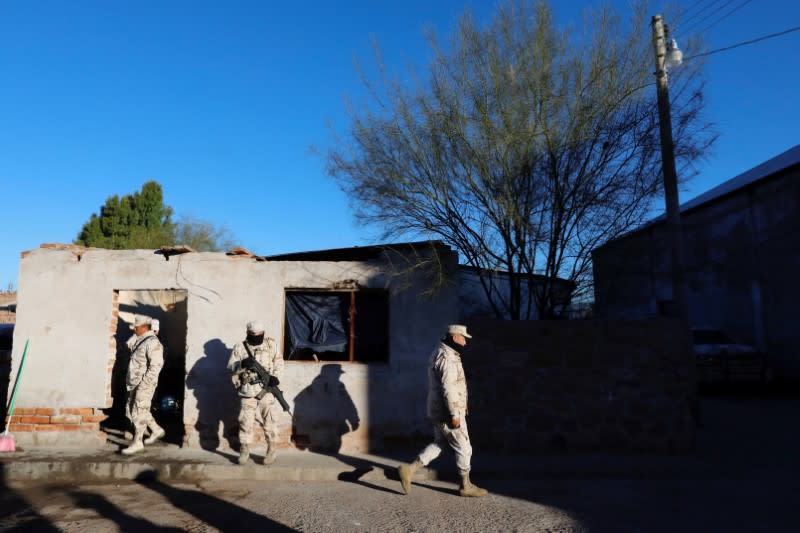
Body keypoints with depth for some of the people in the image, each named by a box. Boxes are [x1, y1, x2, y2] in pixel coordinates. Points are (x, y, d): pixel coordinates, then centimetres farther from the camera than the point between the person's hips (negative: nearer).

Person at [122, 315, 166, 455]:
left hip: (145, 384, -10)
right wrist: (136, 334, 14)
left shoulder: (152, 342, -18)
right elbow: (129, 344, 31)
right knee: (131, 410, 17)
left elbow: (156, 364, -24)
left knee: (139, 413, -3)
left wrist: (144, 383, -24)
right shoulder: (140, 340, 12)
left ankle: (137, 443, 9)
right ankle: (157, 430, 26)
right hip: (135, 383, 10)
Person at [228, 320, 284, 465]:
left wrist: (276, 376, -7)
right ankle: (244, 451, 20)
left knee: (269, 422, 3)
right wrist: (242, 364, -22)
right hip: (247, 393, 0)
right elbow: (230, 367, -2)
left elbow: (279, 363, 10)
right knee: (245, 422, 5)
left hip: (266, 390, 0)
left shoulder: (270, 345, 4)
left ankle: (271, 451, 15)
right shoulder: (239, 347, 0)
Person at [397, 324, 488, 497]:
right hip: (448, 413, -10)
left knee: (440, 443, 19)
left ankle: (410, 469, 13)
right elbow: (448, 389, -25)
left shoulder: (438, 354, 13)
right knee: (463, 448, 6)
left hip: (437, 411, 10)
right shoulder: (447, 358, -20)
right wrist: (455, 415, -23)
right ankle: (466, 486, 20)